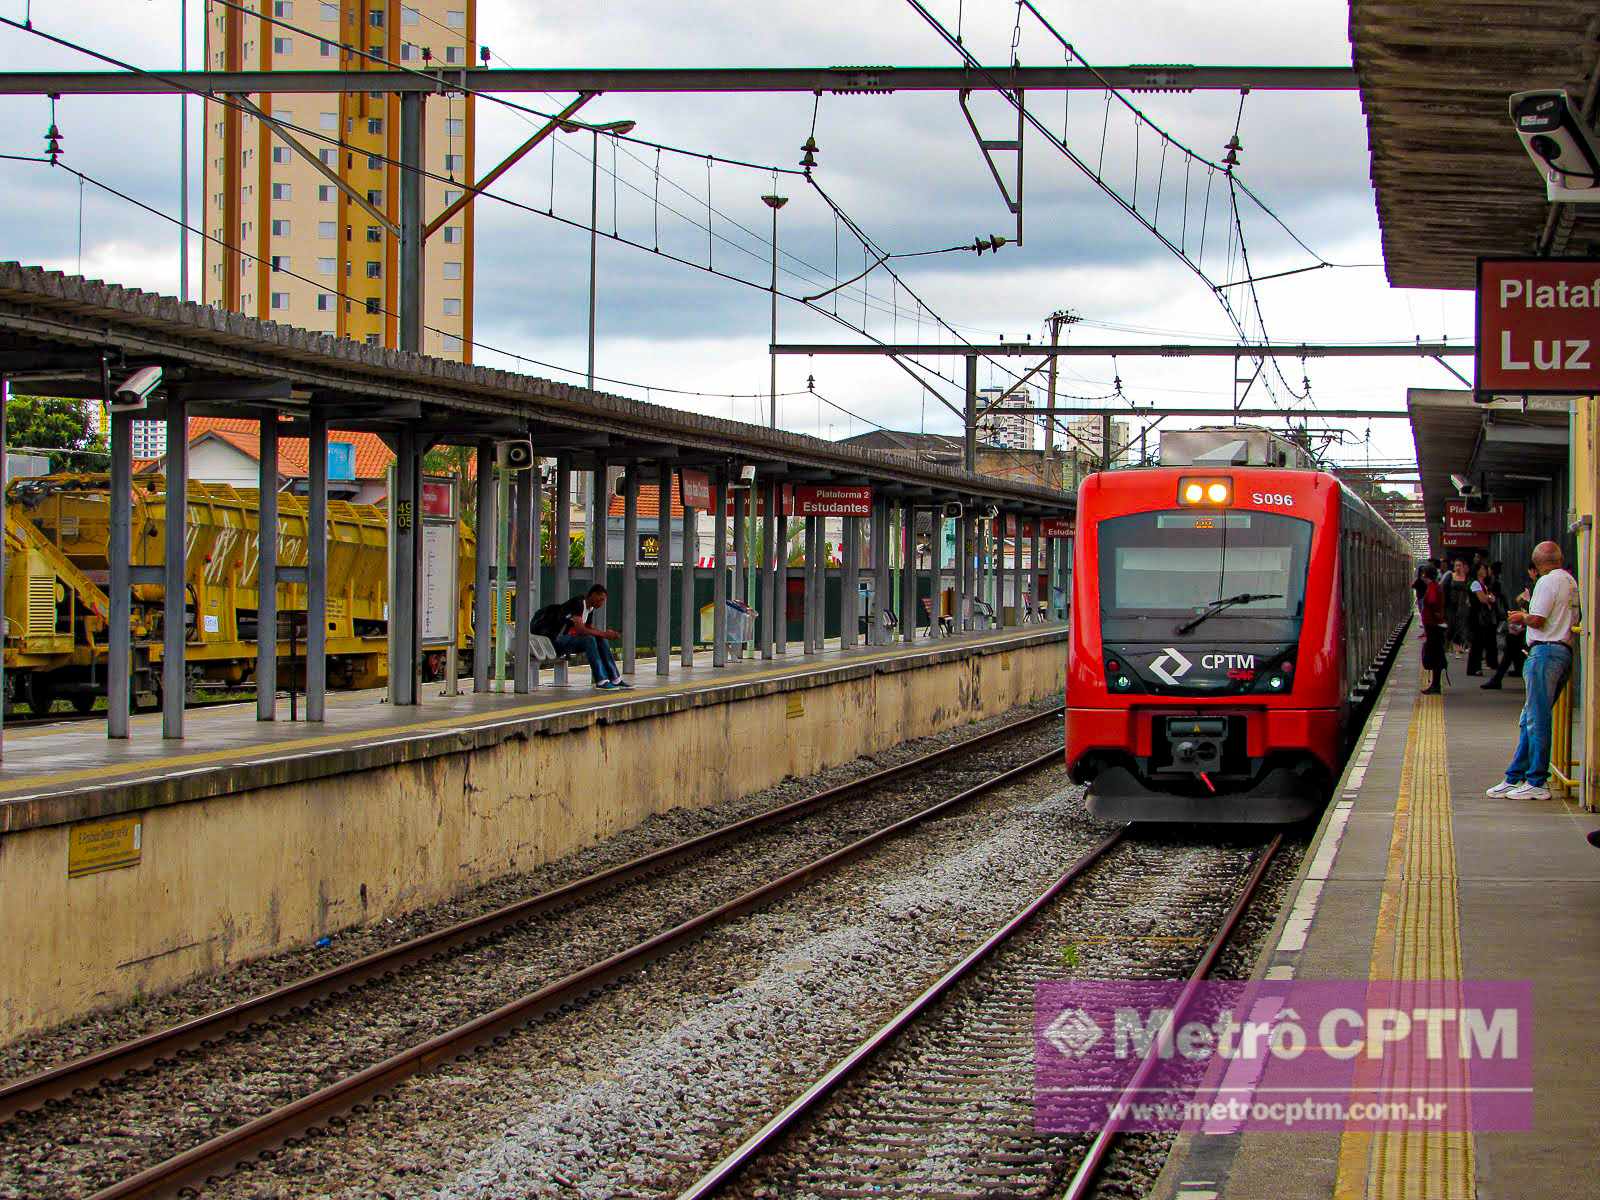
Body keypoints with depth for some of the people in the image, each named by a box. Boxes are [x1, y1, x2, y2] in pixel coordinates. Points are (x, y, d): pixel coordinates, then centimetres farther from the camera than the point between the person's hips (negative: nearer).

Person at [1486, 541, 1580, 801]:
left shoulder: (1548, 581, -10)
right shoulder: (1571, 582, 17)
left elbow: (1538, 620, -17)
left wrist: (1522, 618, 5)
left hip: (1545, 651, -9)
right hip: (1565, 650, 9)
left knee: (1537, 720, -7)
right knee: (1530, 720, 12)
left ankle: (1536, 784, -6)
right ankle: (1514, 779, 14)